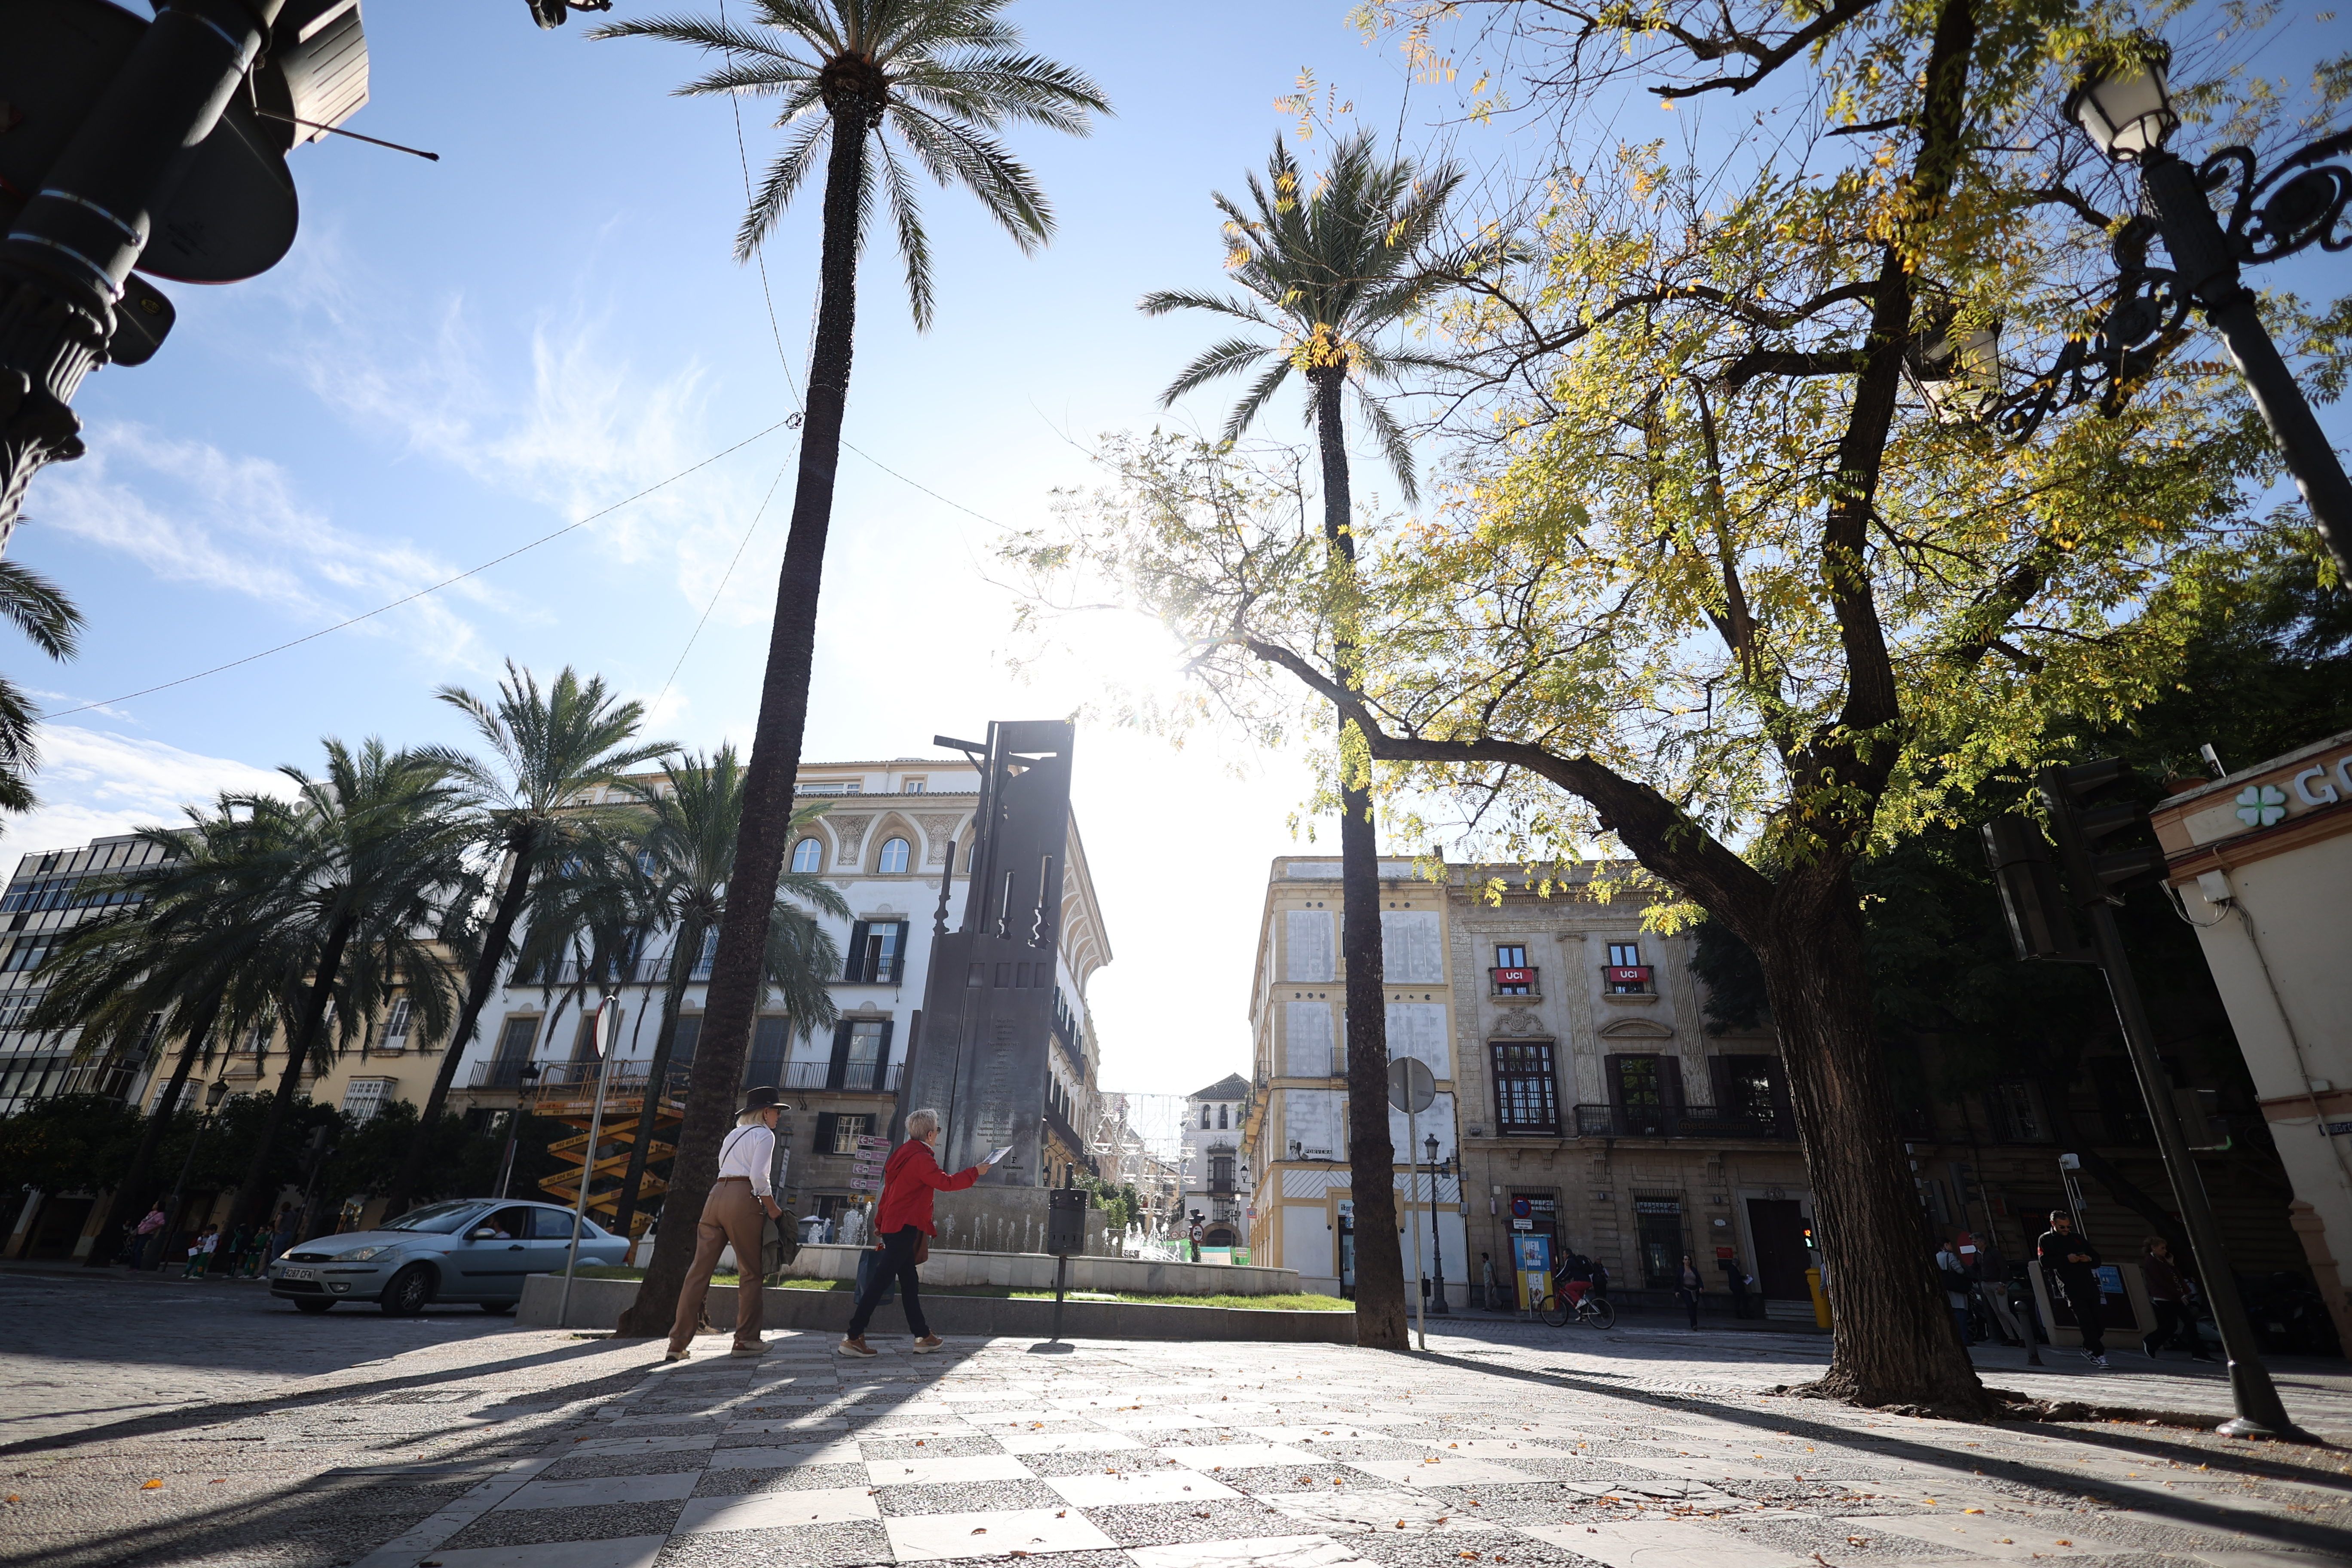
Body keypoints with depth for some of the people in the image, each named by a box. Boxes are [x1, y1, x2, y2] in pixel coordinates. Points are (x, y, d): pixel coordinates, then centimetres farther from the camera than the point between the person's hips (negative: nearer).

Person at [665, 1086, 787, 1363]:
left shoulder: (734, 1135, 24)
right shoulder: (764, 1135, 0)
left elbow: (725, 1168, 20)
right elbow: (759, 1177, -12)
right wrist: (773, 1209, -2)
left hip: (716, 1195, 7)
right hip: (742, 1201, -7)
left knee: (699, 1271, 5)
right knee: (750, 1272, 3)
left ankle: (678, 1343, 4)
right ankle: (746, 1339, 5)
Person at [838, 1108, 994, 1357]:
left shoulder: (903, 1153, 13)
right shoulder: (921, 1158, -16)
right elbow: (946, 1183, -17)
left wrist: (880, 1222, 24)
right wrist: (975, 1172, -6)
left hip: (893, 1225, 10)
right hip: (905, 1227, -10)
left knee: (909, 1283, 12)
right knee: (881, 1280, -6)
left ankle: (923, 1336, 19)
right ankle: (853, 1337, -4)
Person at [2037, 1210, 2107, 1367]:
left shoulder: (2078, 1239, 19)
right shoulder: (2046, 1240, 6)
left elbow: (2097, 1259, 21)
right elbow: (2045, 1262, -5)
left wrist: (2089, 1259, -2)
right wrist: (2066, 1259, -16)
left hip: (2089, 1284, 4)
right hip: (2070, 1286, -4)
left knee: (2096, 1318, 4)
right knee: (2086, 1320, -11)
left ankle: (2089, 1349, 24)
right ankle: (2098, 1354, -5)